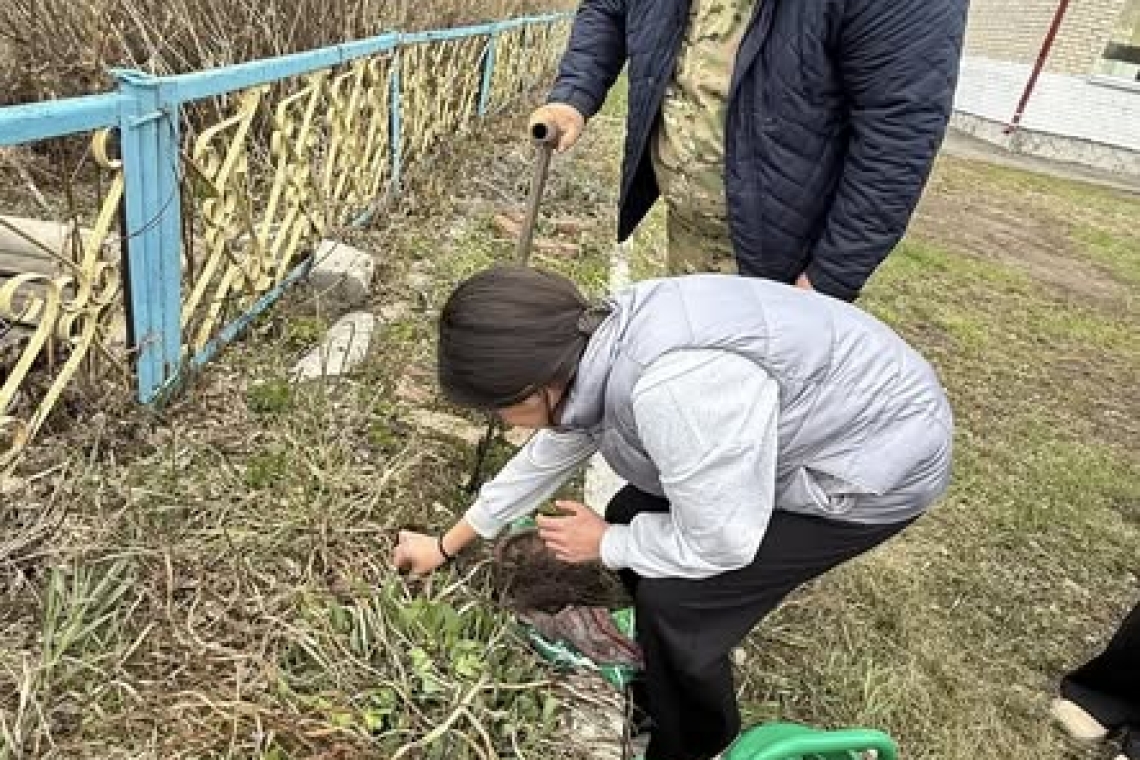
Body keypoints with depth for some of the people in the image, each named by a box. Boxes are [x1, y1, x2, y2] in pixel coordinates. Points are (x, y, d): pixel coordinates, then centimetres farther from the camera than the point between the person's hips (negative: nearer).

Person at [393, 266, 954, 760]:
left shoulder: (674, 387, -38)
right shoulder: (593, 354, -7)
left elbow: (719, 542, -25)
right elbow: (543, 460, 10)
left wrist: (605, 545, -6)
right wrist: (446, 545, 22)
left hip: (878, 459, -8)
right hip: (808, 426, 8)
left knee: (676, 599, -11)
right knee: (634, 516, 8)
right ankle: (665, 685, 33)